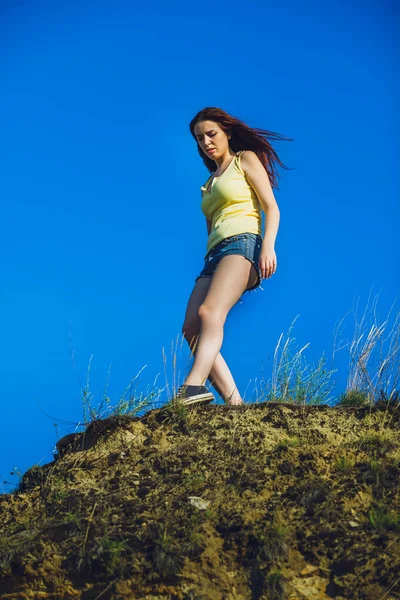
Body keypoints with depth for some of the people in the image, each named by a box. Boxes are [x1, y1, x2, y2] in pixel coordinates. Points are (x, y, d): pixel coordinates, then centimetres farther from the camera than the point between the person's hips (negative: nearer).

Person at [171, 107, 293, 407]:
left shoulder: (246, 159, 12)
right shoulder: (209, 184, 31)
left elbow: (271, 207, 0)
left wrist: (268, 246, -16)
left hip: (242, 244, -7)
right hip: (215, 255, 7)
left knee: (210, 312, -31)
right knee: (191, 326, -15)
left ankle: (194, 386, -49)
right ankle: (234, 402, -22)